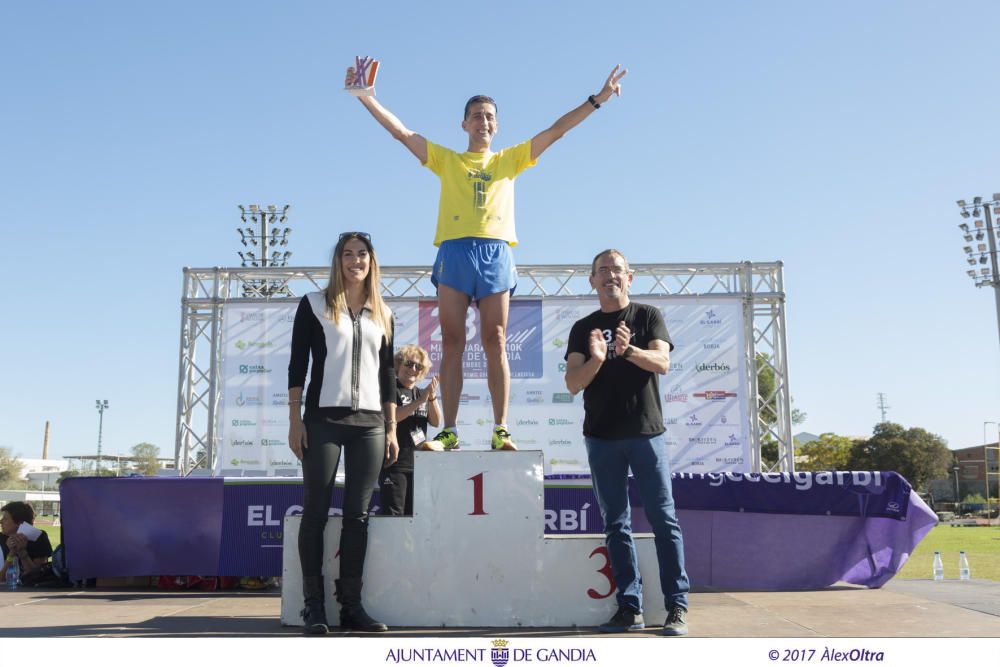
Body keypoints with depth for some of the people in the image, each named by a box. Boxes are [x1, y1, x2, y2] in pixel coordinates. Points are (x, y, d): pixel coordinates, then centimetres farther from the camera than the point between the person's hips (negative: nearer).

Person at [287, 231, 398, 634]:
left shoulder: (382, 314, 15)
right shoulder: (314, 305, 6)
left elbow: (387, 373, 16)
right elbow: (298, 364, 2)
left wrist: (392, 428, 10)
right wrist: (295, 419, -6)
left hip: (370, 423, 3)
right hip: (323, 419, -3)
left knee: (358, 514, 2)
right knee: (316, 510, -2)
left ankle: (351, 604, 6)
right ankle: (314, 604, 4)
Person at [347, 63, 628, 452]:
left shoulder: (510, 160, 21)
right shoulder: (446, 160, 19)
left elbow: (556, 131, 18)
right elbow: (400, 131, 14)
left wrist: (598, 99, 14)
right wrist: (365, 97, 7)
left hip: (496, 252, 0)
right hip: (454, 251, 0)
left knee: (495, 343, -4)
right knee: (452, 343, -3)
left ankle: (501, 430, -4)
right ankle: (449, 431, -2)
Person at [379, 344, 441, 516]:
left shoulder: (422, 393, 18)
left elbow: (436, 422, 6)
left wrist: (432, 397, -10)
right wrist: (420, 401, -24)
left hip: (418, 463, 7)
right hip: (395, 463, -7)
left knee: (412, 514, 10)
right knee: (393, 514, -10)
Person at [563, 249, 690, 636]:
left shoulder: (648, 317, 8)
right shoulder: (583, 328, 12)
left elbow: (662, 363, -7)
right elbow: (573, 384, 1)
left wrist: (629, 351, -27)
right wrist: (596, 358, -19)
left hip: (645, 432, -2)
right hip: (601, 436, 2)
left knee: (663, 519, -4)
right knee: (616, 524, 3)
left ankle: (677, 607, -1)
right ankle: (630, 608, 7)